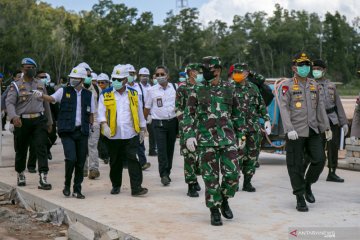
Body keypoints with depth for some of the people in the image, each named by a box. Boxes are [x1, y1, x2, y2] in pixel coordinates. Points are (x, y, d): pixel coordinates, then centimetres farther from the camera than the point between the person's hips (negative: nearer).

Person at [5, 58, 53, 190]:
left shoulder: (40, 85, 14)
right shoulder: (16, 86, 1)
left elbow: (46, 104, 20)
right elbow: (9, 102, -11)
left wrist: (49, 122, 20)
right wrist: (13, 117, -29)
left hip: (39, 120, 2)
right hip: (22, 122, -2)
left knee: (41, 148, -11)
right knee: (21, 150, 10)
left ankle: (43, 178, -16)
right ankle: (20, 175, 32)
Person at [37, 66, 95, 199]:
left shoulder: (88, 95, 10)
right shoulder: (64, 91, 4)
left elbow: (91, 113, 15)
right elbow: (52, 98, -11)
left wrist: (90, 126, 4)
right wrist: (41, 95, -29)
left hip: (82, 132, 3)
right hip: (67, 131, -3)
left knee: (81, 162, 4)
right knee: (71, 158, -16)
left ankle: (77, 190, 16)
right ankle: (67, 185, 6)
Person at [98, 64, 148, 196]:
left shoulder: (133, 94, 9)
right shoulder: (105, 94, 4)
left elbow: (139, 112, 15)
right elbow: (101, 112, -1)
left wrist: (142, 129, 14)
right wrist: (104, 125, -18)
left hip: (131, 134, 0)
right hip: (113, 135, 0)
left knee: (133, 160, -7)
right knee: (115, 162, 11)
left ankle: (136, 188, -7)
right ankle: (116, 186, 27)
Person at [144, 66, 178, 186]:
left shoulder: (175, 87, 4)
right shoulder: (152, 90, 1)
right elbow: (147, 108, 8)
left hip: (173, 121, 2)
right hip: (159, 123, -2)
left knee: (170, 148, 10)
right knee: (161, 149, -10)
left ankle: (167, 172, 21)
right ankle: (164, 174, -8)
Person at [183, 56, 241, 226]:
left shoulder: (228, 88, 7)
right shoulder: (197, 90, 2)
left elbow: (235, 112, 16)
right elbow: (188, 114, 1)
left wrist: (236, 132, 16)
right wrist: (189, 135, -9)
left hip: (227, 138, 1)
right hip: (206, 140, -1)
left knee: (233, 173, -4)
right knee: (211, 177, 2)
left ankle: (224, 200, 22)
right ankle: (214, 211, 15)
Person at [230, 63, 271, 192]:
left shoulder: (253, 87, 11)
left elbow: (261, 105, 17)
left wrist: (267, 120, 10)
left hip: (254, 127, 4)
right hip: (238, 126, -4)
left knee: (253, 155, 6)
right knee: (239, 153, -14)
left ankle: (247, 182, 16)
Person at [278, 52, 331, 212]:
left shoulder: (314, 85, 13)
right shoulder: (287, 86, -4)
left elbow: (320, 107, 16)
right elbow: (283, 108, -12)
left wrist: (326, 127, 11)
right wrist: (289, 129, -23)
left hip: (313, 131, 5)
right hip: (295, 132, -5)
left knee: (319, 159, -2)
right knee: (296, 165, 1)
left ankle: (308, 184, 24)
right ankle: (300, 198, 11)